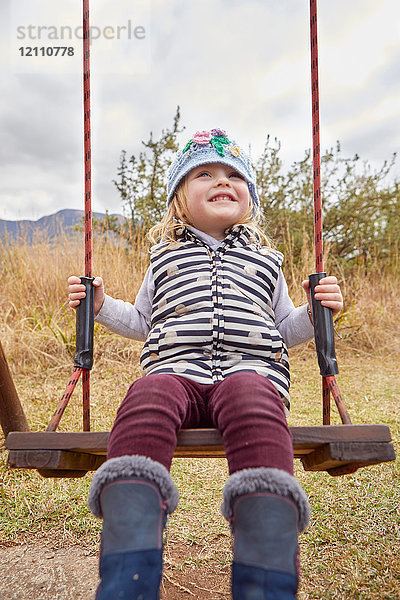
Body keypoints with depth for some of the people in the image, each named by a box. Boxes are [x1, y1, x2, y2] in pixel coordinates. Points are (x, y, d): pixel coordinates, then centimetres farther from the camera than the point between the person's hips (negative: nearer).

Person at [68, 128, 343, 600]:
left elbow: (284, 328, 28)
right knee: (145, 401, -35)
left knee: (254, 405, -37)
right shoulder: (165, 258, 28)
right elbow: (141, 321, 34)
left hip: (250, 369, 0)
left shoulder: (264, 260, 27)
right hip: (175, 369, 1)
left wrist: (314, 314, 9)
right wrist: (102, 305, 19)